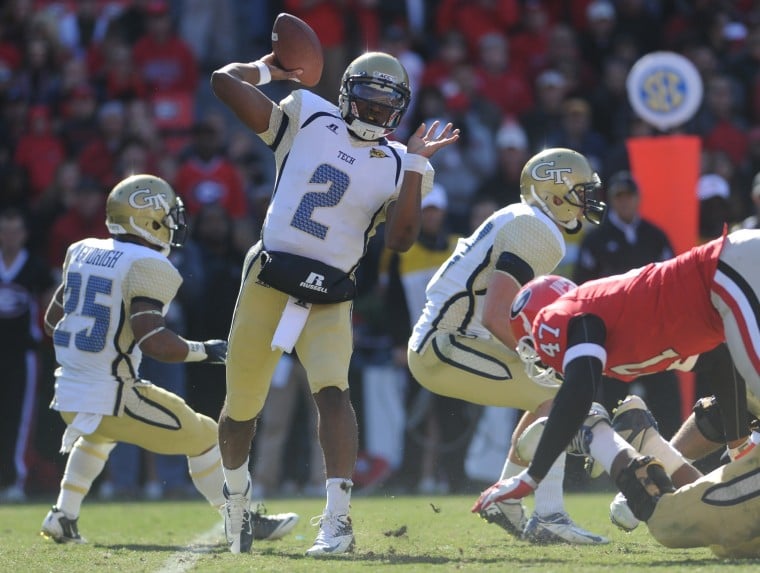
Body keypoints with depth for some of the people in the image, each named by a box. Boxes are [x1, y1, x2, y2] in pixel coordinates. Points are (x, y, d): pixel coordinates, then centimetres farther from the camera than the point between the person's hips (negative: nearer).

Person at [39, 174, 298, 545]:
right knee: (204, 436, 11)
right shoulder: (146, 267, -15)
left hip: (69, 396, 7)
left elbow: (53, 320, 17)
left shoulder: (82, 253, 8)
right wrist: (205, 351, -9)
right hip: (112, 400, -7)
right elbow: (155, 343, -23)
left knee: (99, 432, 39)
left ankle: (63, 517, 29)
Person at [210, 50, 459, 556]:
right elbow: (225, 80, 2)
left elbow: (401, 239, -8)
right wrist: (269, 69, 16)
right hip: (268, 282, 1)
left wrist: (417, 164, -10)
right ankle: (237, 492, 38)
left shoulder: (399, 167, 6)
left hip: (330, 298, 0)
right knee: (241, 405, 9)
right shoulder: (307, 121, 3)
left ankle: (338, 519, -28)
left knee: (332, 391, -23)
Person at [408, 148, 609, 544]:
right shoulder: (536, 232, -15)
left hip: (436, 344, 10)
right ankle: (547, 518, -22)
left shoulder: (518, 222, 17)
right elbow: (495, 317, -24)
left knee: (548, 394, 22)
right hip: (444, 349, -10)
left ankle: (505, 501, 30)